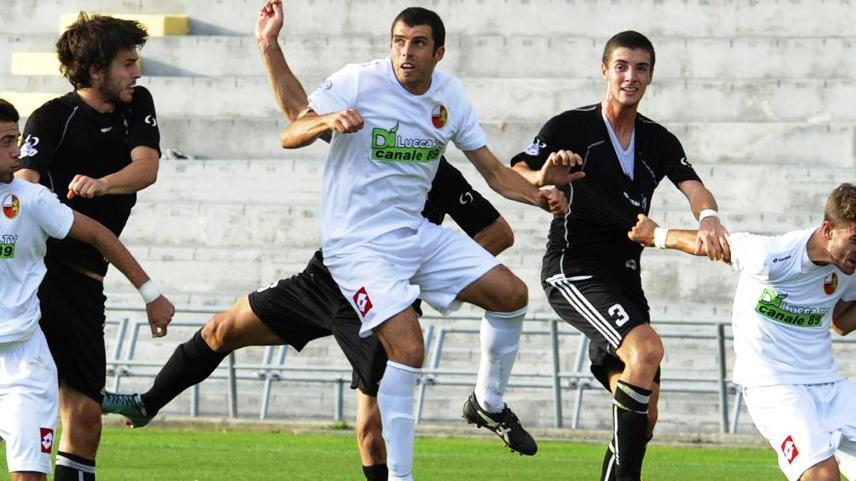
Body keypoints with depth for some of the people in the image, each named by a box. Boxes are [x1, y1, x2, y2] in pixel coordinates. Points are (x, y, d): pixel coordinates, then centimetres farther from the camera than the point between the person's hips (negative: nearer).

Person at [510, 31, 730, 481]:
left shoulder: (659, 141, 11)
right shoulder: (571, 127, -4)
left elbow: (692, 186, -4)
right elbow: (514, 175, -13)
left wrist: (708, 217, -27)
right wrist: (543, 177, -36)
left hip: (624, 281, 7)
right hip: (573, 270, -7)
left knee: (643, 415, 4)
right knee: (646, 346, -29)